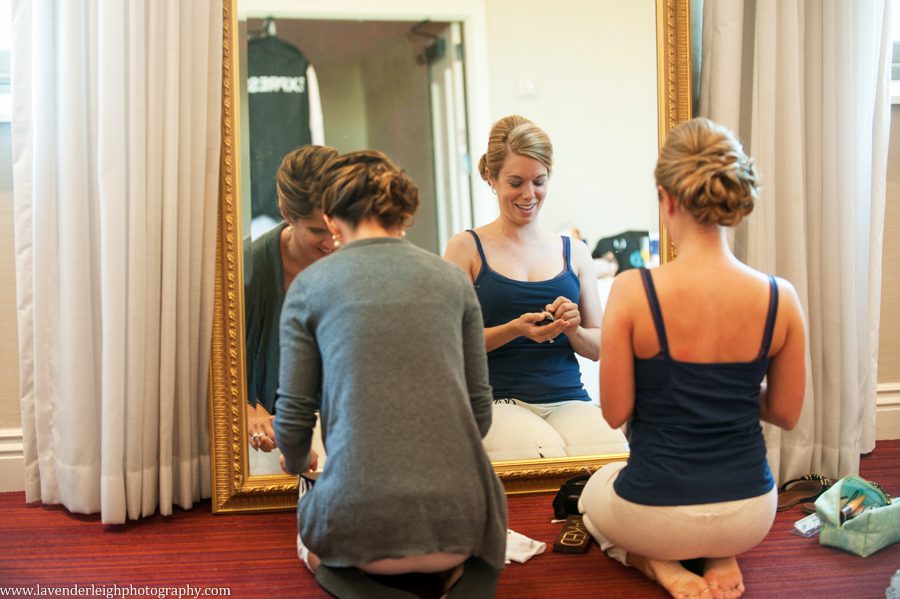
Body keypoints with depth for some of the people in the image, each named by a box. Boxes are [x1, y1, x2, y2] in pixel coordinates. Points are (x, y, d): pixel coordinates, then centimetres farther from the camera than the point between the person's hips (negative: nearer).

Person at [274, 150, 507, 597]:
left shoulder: (310, 285, 3)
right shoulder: (452, 278, 9)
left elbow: (293, 416, 3)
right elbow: (480, 408, 11)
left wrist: (296, 463, 27)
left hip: (360, 523, -1)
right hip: (459, 517, 2)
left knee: (312, 546, 37)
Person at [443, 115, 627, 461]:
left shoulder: (574, 253, 14)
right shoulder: (466, 248, 5)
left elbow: (598, 347, 15)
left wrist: (573, 330, -8)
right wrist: (514, 330, -16)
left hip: (568, 400, 3)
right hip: (497, 401, -2)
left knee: (613, 454, -27)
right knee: (546, 455, -32)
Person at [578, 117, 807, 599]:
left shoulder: (633, 290, -21)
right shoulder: (780, 297, -12)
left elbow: (616, 412, -12)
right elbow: (785, 414, -1)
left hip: (654, 513, -3)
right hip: (750, 515, 3)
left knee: (595, 491, 34)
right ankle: (723, 559, 11)